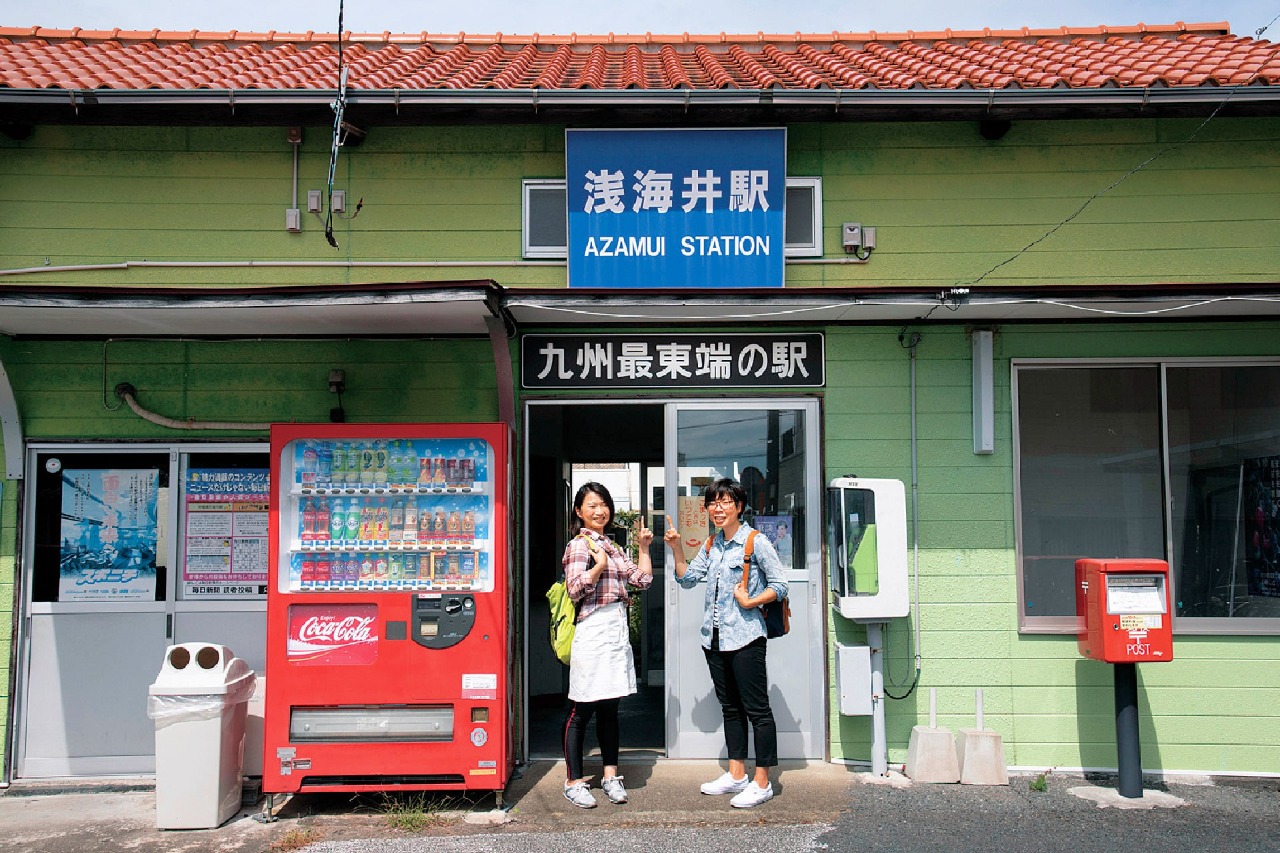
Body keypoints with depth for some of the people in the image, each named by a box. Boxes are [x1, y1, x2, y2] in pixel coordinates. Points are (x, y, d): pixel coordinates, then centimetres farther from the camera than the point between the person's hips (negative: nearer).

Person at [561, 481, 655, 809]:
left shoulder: (612, 546, 18)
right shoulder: (579, 545, -6)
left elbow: (643, 580, 16)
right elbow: (575, 590, -16)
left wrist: (644, 548, 12)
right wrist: (600, 566, -14)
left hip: (618, 629, 8)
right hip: (593, 630, -8)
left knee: (609, 707, 14)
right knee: (582, 711, -1)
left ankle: (610, 775, 23)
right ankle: (573, 782, 7)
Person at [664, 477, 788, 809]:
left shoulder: (755, 542, -9)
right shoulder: (712, 545, 12)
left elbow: (780, 585, -9)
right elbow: (688, 578, 14)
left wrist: (750, 602, -19)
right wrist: (676, 548, 3)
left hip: (745, 637, -8)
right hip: (715, 638, 8)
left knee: (757, 709, -1)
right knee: (730, 707, 15)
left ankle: (762, 782, 6)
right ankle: (736, 775, 25)